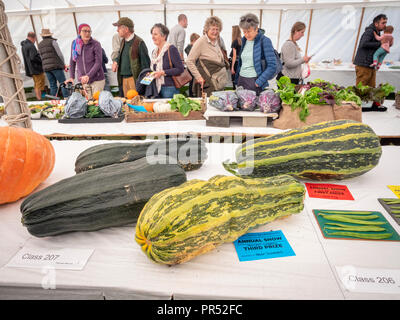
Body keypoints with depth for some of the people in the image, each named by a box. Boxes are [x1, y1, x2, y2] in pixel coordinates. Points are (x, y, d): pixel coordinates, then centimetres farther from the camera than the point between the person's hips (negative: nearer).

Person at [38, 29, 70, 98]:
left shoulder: (39, 44, 19)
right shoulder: (52, 41, 1)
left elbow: (41, 57, 19)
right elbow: (59, 54, -4)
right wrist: (64, 64, 7)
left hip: (46, 67, 6)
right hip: (56, 66, -5)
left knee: (52, 85, 7)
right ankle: (66, 98, -15)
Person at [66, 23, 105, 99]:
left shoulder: (96, 44, -8)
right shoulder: (74, 43, 4)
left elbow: (98, 63, -15)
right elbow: (72, 61, 13)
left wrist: (88, 76, -24)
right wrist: (71, 77, 9)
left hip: (97, 79, -3)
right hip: (83, 80, 4)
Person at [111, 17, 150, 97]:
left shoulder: (139, 42, -10)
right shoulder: (123, 41, 14)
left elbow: (145, 62, -10)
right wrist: (116, 61, 8)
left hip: (134, 79, -7)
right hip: (123, 79, 8)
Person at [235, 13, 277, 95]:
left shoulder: (264, 41, -8)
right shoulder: (244, 40, 11)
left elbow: (272, 66, -12)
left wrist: (259, 82, -16)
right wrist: (237, 79, 13)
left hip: (254, 82, -5)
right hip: (241, 80, 6)